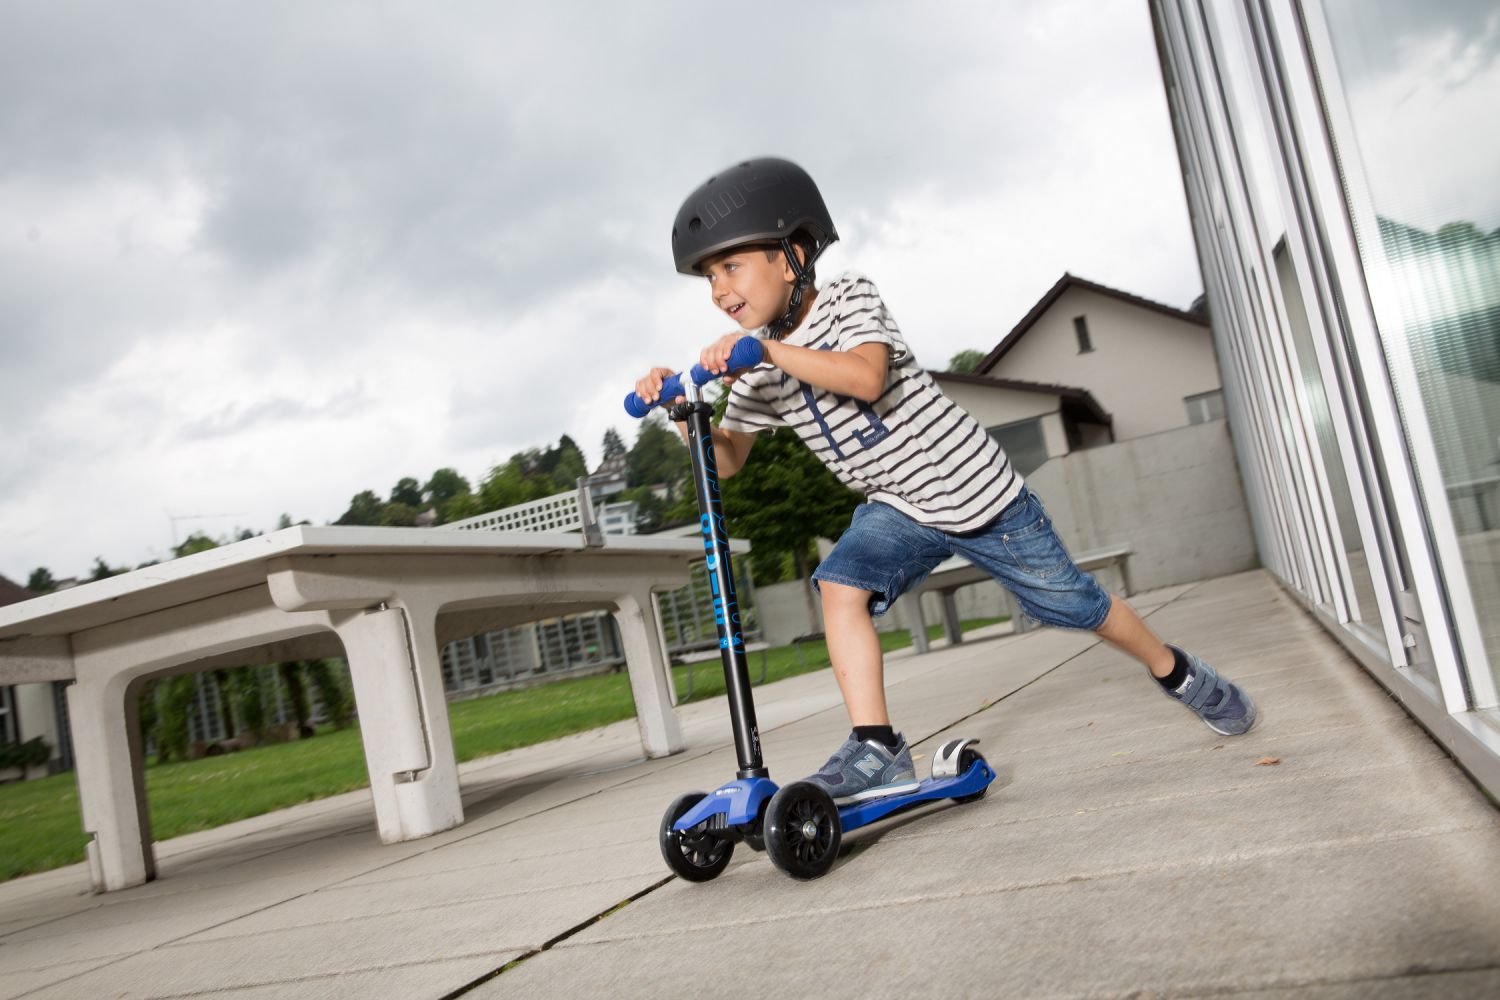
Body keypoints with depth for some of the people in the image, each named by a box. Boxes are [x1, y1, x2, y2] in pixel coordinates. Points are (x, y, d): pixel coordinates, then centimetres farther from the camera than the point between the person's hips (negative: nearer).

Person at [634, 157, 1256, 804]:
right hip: (897, 507, 5)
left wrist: (770, 348, -40)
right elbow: (726, 457, -2)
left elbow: (868, 376, -35)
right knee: (840, 585, -24)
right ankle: (877, 750, -22)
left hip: (977, 489, -5)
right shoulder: (758, 369, 0)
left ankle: (1179, 673, 35)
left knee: (1074, 605, 8)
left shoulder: (848, 297, -16)